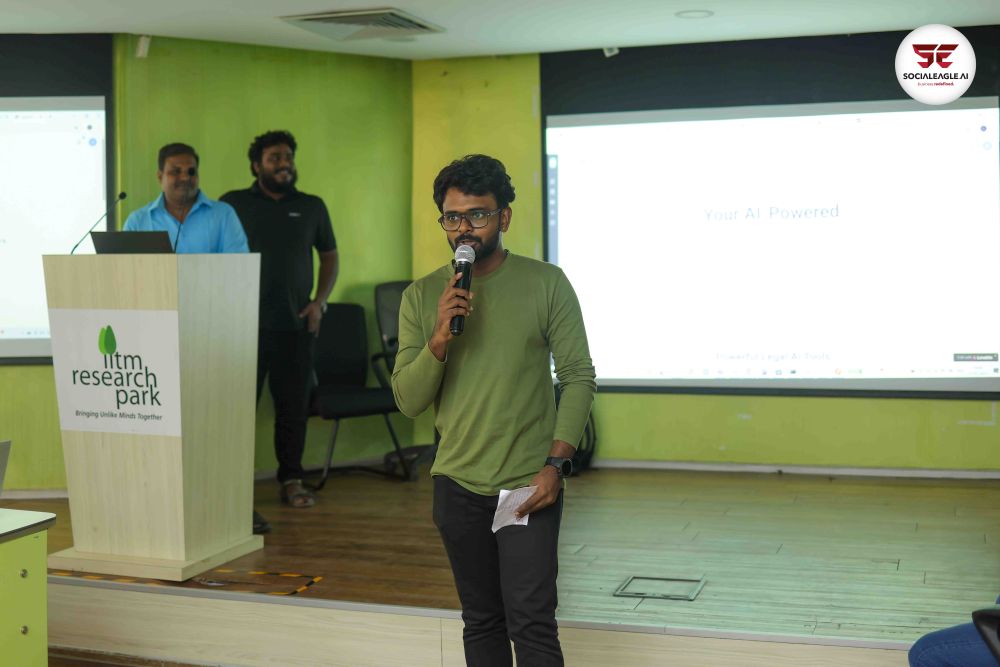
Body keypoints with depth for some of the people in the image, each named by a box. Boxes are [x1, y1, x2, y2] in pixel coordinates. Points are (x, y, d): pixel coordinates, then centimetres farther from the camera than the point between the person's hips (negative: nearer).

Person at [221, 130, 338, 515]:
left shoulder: (312, 207, 12)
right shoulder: (233, 204, 4)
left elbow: (329, 255, 17)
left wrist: (320, 301, 4)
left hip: (296, 325, 2)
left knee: (293, 405, 7)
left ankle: (292, 481, 17)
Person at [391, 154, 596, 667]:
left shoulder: (546, 284, -4)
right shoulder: (421, 297, 3)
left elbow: (578, 377, -4)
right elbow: (408, 401, -1)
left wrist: (556, 463, -12)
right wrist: (439, 339, -17)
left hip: (529, 486, -3)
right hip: (457, 486, 3)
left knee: (531, 624, -7)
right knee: (481, 622, 14)